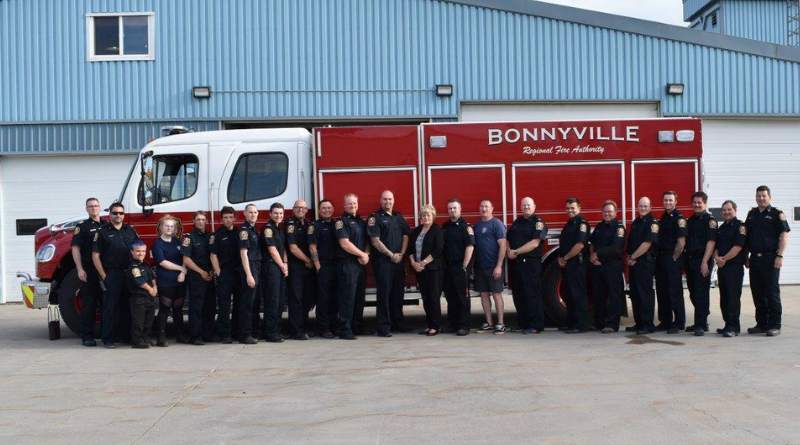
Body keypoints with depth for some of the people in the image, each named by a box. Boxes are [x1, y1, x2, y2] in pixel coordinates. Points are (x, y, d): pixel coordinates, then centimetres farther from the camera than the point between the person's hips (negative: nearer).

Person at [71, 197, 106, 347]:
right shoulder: (82, 226, 0)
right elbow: (75, 248, -6)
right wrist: (80, 269, -15)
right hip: (89, 271, -5)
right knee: (88, 304, -2)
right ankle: (87, 336, 1)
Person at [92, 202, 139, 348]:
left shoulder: (130, 231, 13)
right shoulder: (102, 232, 0)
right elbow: (95, 256, -3)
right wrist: (103, 276, -9)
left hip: (129, 274, 4)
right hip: (111, 274, -4)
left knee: (127, 307, 10)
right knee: (110, 307, -1)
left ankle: (127, 336, 18)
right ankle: (108, 339, 4)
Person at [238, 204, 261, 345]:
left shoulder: (254, 229, 16)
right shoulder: (244, 230, -11)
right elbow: (243, 253, -17)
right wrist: (248, 275, -22)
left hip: (256, 269, 9)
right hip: (249, 268, -9)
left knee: (253, 302, 13)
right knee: (247, 302, -7)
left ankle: (250, 332, 20)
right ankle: (245, 335, -5)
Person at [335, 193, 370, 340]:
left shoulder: (361, 222, 18)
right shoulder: (341, 222, -5)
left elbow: (367, 241, 19)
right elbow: (345, 243, -14)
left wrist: (366, 254, -1)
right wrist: (362, 255, -9)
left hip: (360, 263, 7)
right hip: (346, 263, -7)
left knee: (360, 296, 10)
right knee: (347, 297, -8)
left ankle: (358, 326, 19)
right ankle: (345, 330, -5)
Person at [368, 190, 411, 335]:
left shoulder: (399, 217, 14)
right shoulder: (375, 218, -4)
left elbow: (405, 236, 14)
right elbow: (375, 241, -10)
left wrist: (401, 254, -1)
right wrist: (391, 255, -11)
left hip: (398, 260, 6)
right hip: (383, 260, -6)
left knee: (398, 293, 10)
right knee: (384, 293, -5)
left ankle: (398, 323, 19)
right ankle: (383, 326, -1)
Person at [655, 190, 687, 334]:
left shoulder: (679, 219, -9)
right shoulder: (663, 218, 16)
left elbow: (681, 242, -14)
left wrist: (674, 259, -13)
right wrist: (659, 257, 12)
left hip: (673, 259, -8)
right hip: (661, 259, 8)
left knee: (675, 292, -5)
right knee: (661, 291, 11)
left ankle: (678, 323, 0)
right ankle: (665, 321, 19)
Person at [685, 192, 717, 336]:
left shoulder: (709, 220, -6)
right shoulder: (690, 221, 16)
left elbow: (711, 242, -13)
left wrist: (705, 262, -20)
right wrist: (685, 261, 13)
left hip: (703, 261, -7)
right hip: (690, 260, 7)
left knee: (701, 293, -8)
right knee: (693, 293, 10)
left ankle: (701, 325, -6)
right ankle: (700, 322, 20)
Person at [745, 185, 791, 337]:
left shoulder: (776, 214, -3)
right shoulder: (751, 214, 14)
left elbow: (784, 235, -8)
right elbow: (746, 236, 19)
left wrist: (780, 256, -16)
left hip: (770, 259, -6)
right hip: (754, 259, 6)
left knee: (772, 293, -4)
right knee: (757, 293, 9)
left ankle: (775, 326, 1)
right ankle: (761, 324, 17)